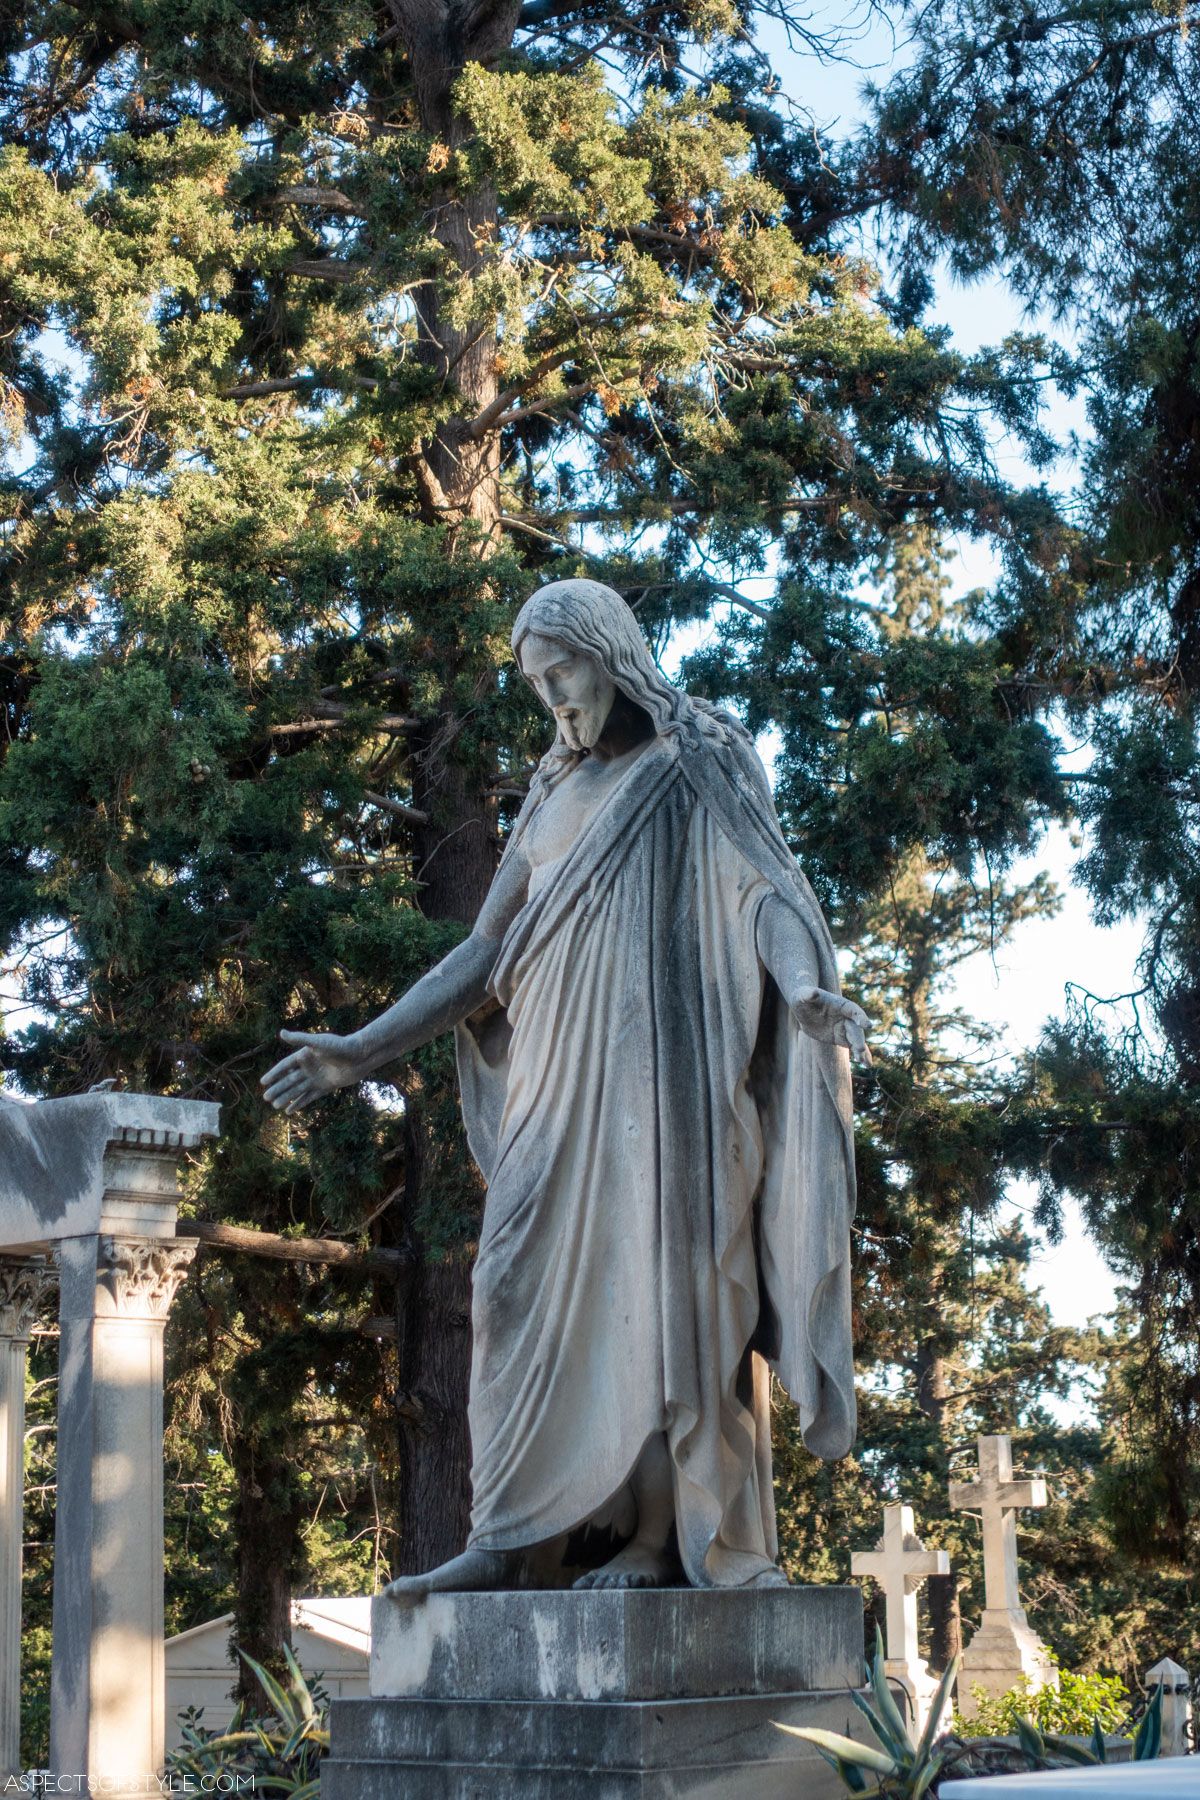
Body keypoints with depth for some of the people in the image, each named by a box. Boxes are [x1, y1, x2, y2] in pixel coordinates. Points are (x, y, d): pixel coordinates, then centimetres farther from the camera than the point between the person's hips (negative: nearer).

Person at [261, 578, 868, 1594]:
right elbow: (487, 952, 20)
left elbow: (768, 883, -10)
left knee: (666, 1288, -8)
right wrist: (364, 1050, 14)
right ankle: (504, 1540, -3)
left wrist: (810, 987, -30)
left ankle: (661, 1538, -6)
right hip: (560, 1078, 6)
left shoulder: (704, 764, 5)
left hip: (665, 1068, -6)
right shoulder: (557, 796, 21)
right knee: (528, 1281, -3)